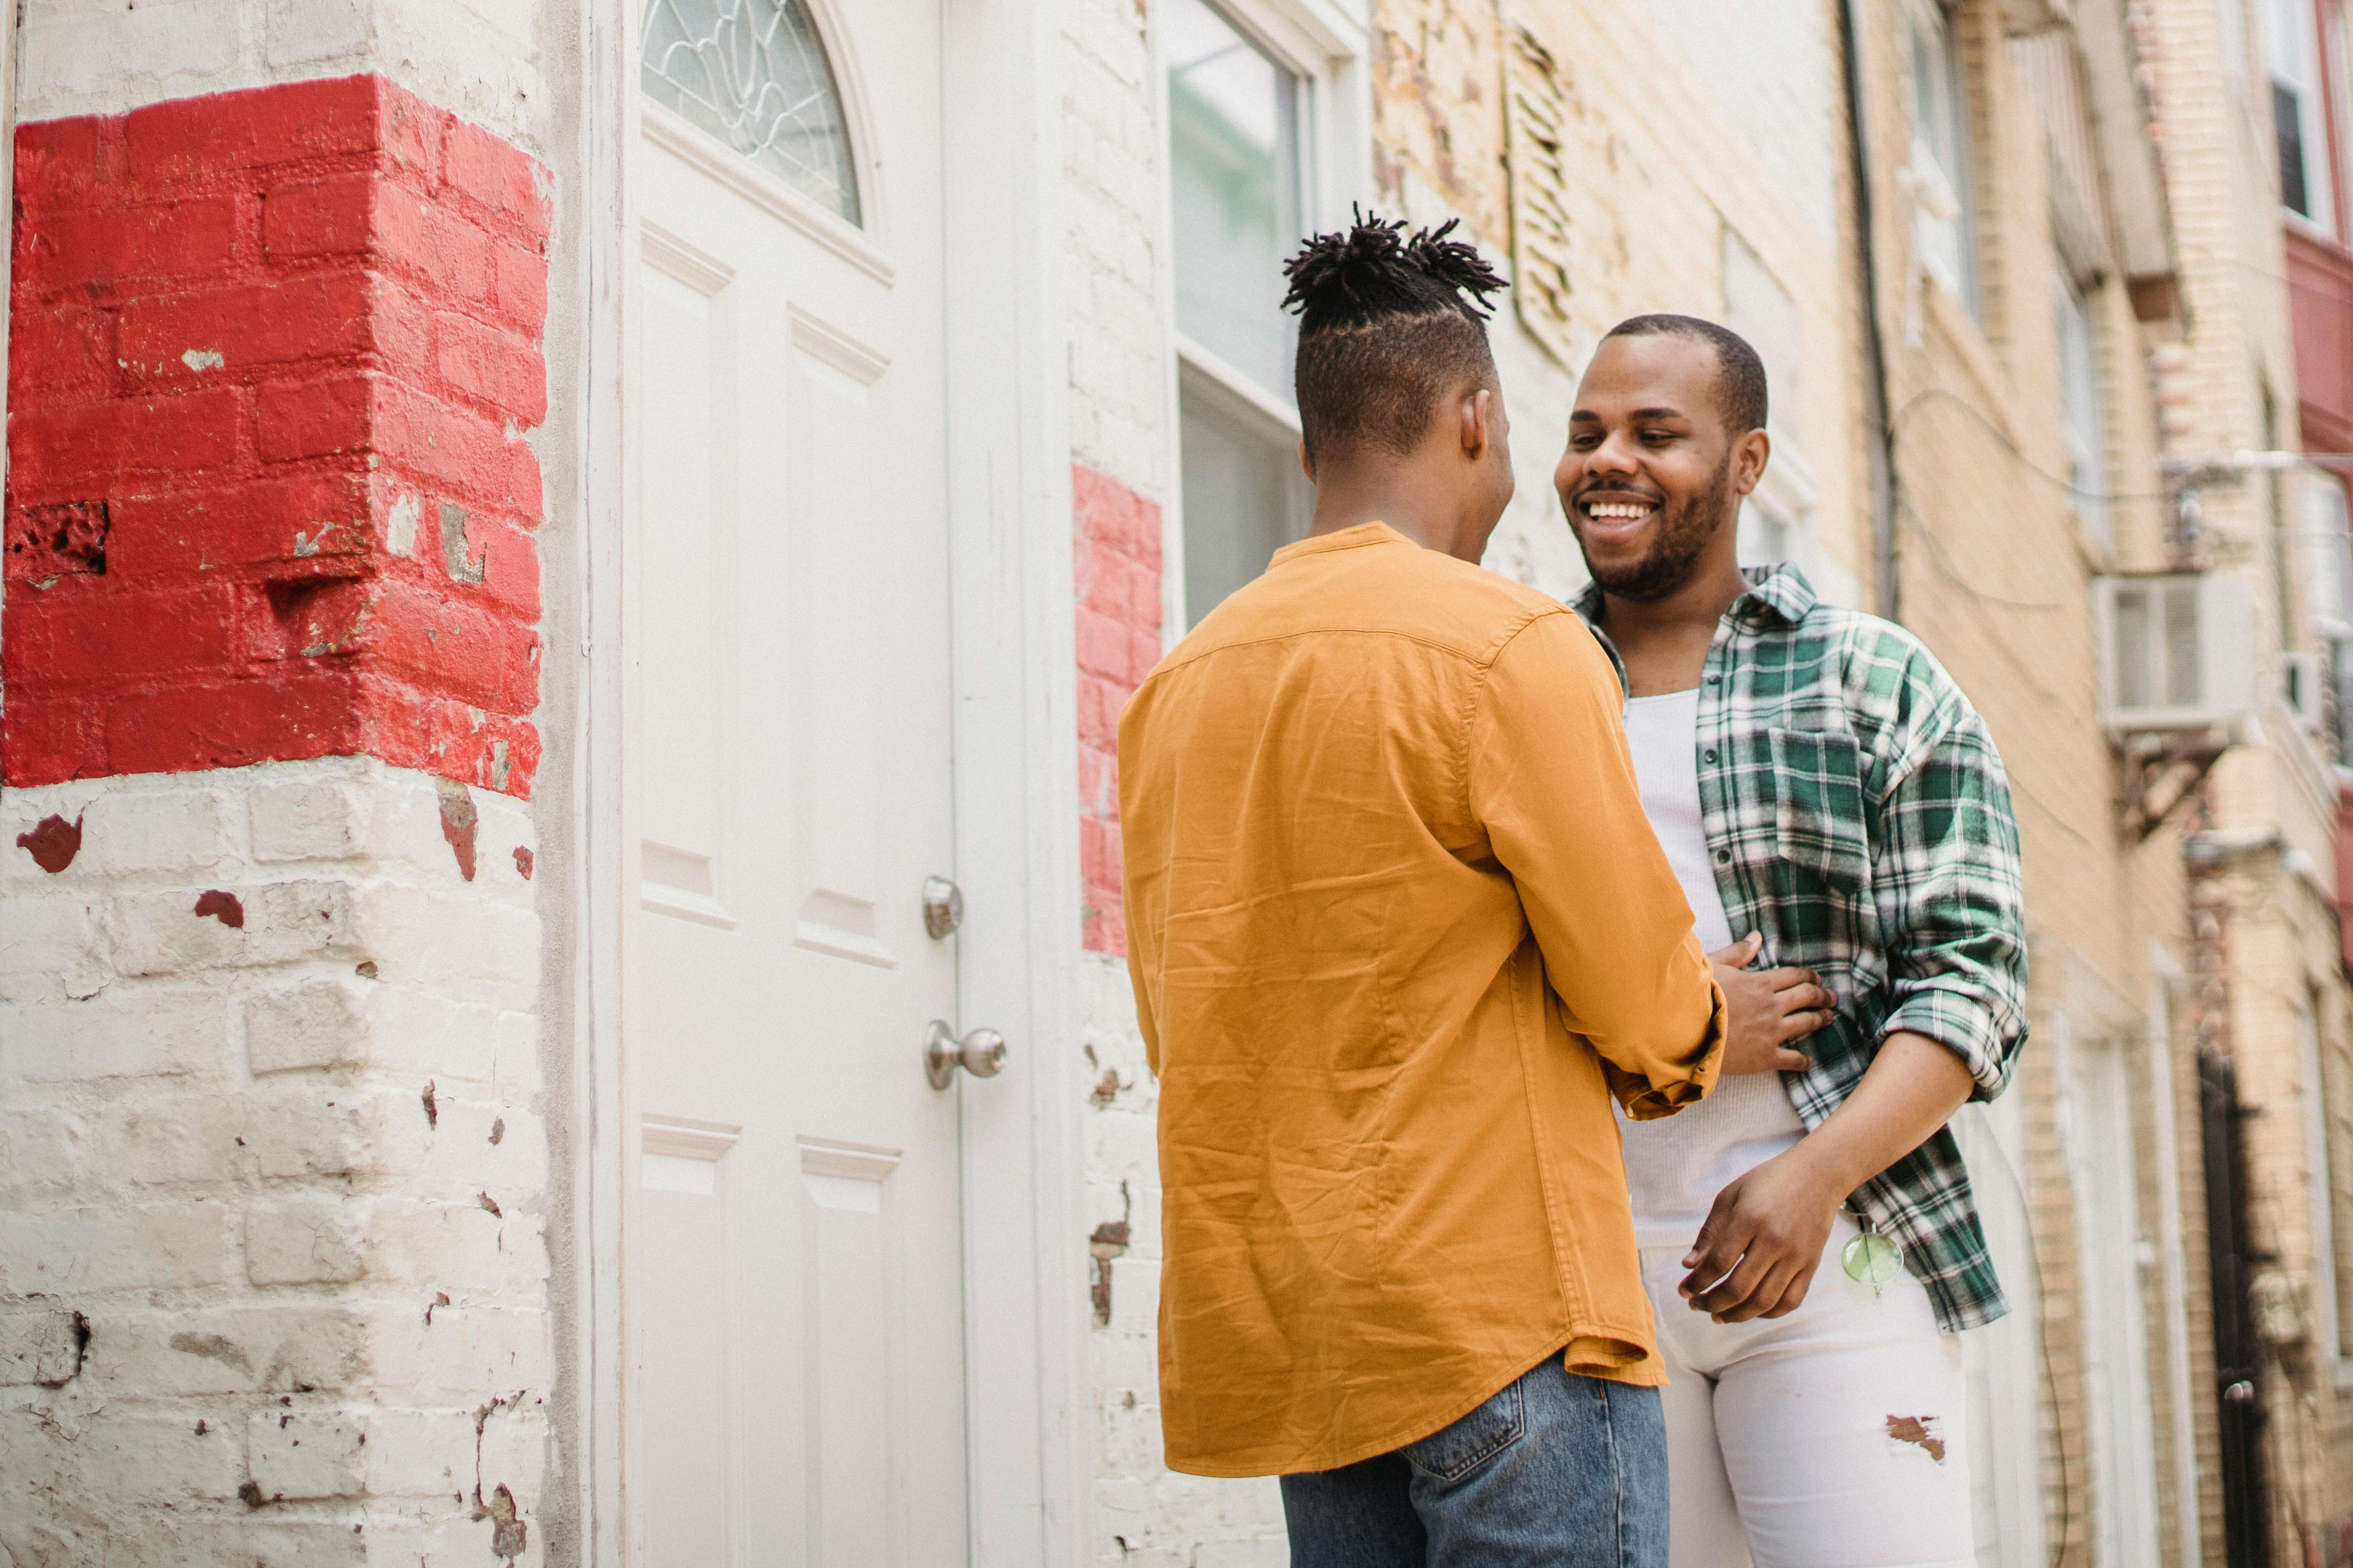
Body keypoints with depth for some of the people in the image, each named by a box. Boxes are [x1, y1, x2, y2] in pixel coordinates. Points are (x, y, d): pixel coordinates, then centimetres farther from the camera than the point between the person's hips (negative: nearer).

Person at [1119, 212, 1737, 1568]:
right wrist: (1710, 1027, 15)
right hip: (1504, 1310, -7)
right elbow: (1648, 1017, -9)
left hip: (1271, 1336, 7)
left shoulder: (1174, 691, 10)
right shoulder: (1513, 646, -10)